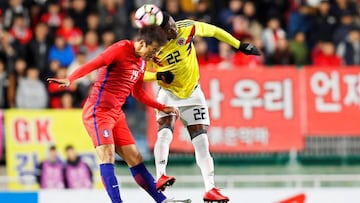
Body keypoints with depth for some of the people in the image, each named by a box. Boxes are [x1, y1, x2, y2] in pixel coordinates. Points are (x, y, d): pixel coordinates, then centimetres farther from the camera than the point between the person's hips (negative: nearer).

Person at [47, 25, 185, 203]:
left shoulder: (142, 61, 13)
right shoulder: (121, 49, -13)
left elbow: (137, 93, 27)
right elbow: (93, 64, -26)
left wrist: (163, 108, 25)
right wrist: (69, 80, -40)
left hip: (116, 114, 9)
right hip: (98, 111, -9)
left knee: (135, 158, 10)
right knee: (107, 157, -18)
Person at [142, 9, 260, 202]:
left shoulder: (187, 27, -15)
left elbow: (213, 31, 1)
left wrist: (240, 45, 2)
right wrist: (158, 75, -26)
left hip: (192, 93, 2)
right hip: (168, 94, -2)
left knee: (201, 140, -2)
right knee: (165, 132, -26)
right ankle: (160, 177, -29)